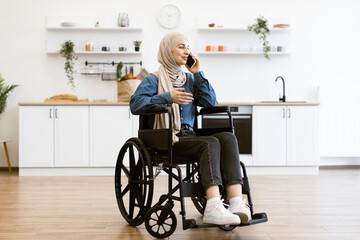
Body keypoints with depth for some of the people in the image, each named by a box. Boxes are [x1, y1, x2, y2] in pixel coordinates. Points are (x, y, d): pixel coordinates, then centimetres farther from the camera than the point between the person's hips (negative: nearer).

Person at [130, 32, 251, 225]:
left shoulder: (189, 79, 24)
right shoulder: (154, 79, 8)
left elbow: (211, 103, 13)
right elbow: (135, 104, -8)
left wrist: (198, 74, 9)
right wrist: (167, 97, -16)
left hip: (189, 135, 5)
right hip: (167, 140, -5)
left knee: (228, 138, -25)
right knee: (211, 143, -32)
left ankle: (237, 203, -39)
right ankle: (213, 208, -44)